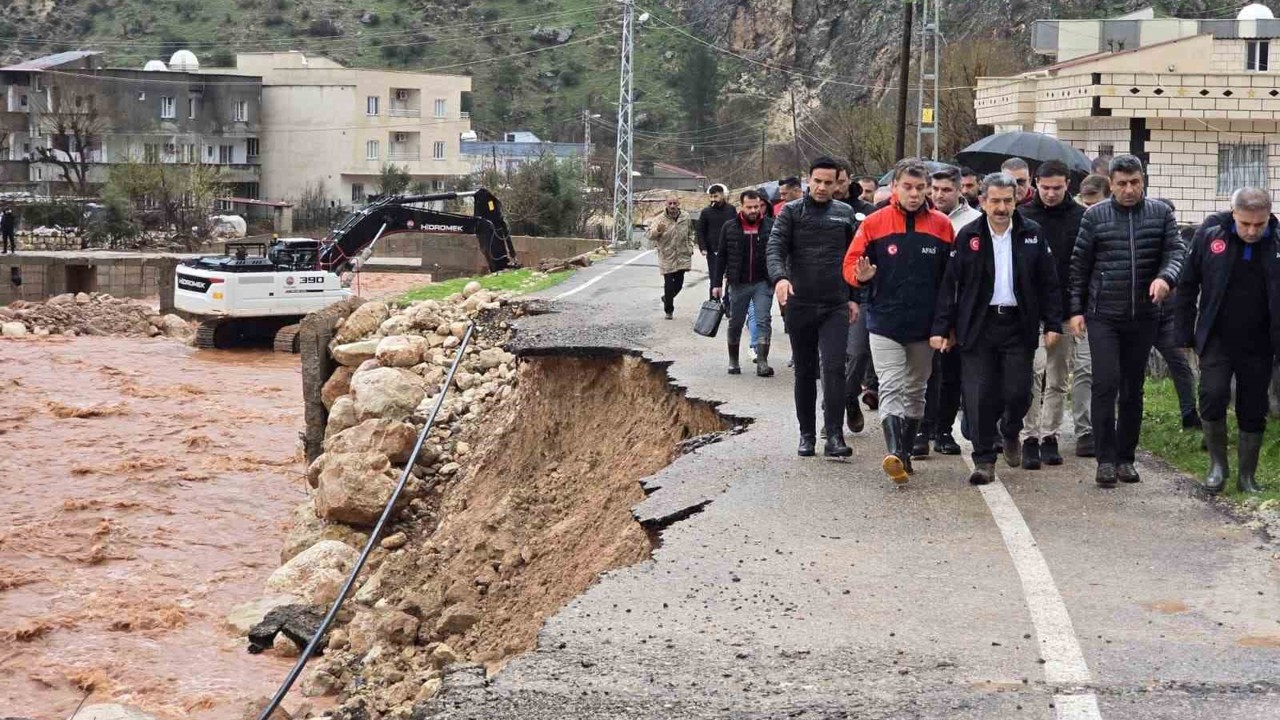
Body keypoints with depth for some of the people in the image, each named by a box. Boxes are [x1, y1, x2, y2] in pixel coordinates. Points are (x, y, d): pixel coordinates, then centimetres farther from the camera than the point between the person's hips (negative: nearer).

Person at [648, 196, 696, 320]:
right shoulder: (660, 219, -9)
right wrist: (657, 230, -34)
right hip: (666, 257, -3)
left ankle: (666, 298, 37)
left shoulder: (686, 217, 2)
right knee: (669, 284, -3)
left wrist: (690, 248, 10)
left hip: (682, 256, 3)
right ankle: (668, 310, 8)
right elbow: (650, 235, -14)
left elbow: (690, 234, 19)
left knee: (679, 283, 8)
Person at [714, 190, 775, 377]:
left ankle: (762, 362, -10)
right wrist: (717, 284, 3)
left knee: (764, 321, -11)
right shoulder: (730, 227, 1)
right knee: (735, 323, 11)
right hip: (738, 284, 1)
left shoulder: (770, 226, -1)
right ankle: (733, 361, 26)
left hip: (762, 283, -1)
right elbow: (721, 256, 6)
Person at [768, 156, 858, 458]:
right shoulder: (791, 212, 1)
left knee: (834, 368, -13)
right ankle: (807, 434, 19)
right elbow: (775, 247, -11)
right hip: (800, 305, 0)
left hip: (835, 306, 0)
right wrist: (779, 276, -30)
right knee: (805, 371, 9)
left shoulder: (845, 214, 9)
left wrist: (853, 297, 11)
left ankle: (834, 436, -14)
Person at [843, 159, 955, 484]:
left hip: (925, 326, 3)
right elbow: (850, 265, 0)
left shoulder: (941, 225, 2)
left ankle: (906, 452, 24)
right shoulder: (874, 223, -3)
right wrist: (861, 275, -23)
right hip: (885, 324, -3)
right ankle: (894, 453, -24)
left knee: (916, 392, 13)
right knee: (891, 388, -13)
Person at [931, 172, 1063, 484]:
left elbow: (1048, 282, 7)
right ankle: (984, 460, 7)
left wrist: (1053, 324, 1)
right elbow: (949, 284, 1)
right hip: (978, 326, -1)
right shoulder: (967, 236, 1)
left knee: (1018, 392, -1)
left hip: (1018, 326, 1)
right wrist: (941, 328, -3)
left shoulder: (1031, 234, 4)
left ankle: (1010, 431, 32)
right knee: (980, 395, -3)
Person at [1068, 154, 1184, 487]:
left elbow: (1175, 251, -1)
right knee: (1106, 384, -12)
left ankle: (1126, 457, 20)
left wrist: (1165, 277, -23)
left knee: (1133, 389, 10)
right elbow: (1079, 265, 3)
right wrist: (1076, 309, 1)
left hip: (1143, 318, 2)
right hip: (1103, 316, -2)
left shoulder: (1161, 213, 4)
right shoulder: (1095, 216, 0)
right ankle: (1106, 459, -6)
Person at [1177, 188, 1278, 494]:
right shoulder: (1210, 237, -5)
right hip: (1217, 341, -1)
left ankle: (1247, 476, 22)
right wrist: (1187, 334, 2)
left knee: (1253, 412, 7)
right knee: (1213, 397, -14)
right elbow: (1187, 286, 3)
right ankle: (1217, 463, 7)